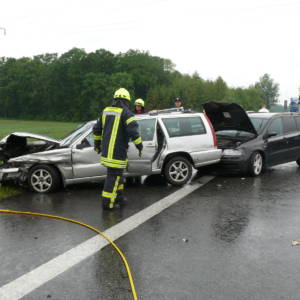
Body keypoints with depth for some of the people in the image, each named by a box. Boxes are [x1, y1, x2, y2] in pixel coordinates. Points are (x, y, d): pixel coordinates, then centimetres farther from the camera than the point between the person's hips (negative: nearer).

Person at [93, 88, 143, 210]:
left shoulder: (106, 111, 12)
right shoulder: (126, 113, -11)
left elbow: (97, 129, 19)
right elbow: (133, 130, -21)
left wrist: (97, 144, 30)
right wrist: (139, 146, -11)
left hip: (106, 150, 7)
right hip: (117, 153, -7)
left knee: (117, 173, 21)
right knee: (113, 176, 1)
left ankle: (119, 198, 31)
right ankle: (108, 203, 6)